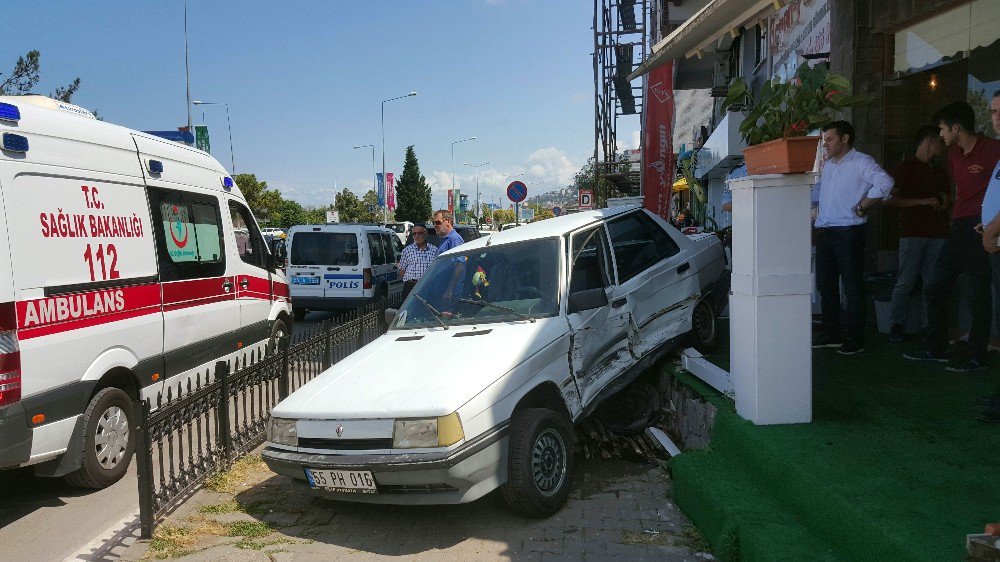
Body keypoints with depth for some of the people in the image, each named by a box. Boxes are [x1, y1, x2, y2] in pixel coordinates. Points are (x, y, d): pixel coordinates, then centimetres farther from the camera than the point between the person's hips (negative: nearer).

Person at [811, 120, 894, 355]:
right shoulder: (828, 165, 19)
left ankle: (855, 338, 3)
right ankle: (831, 333, 22)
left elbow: (885, 183, -21)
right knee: (826, 285, 12)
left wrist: (862, 206, -17)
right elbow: (816, 191, 31)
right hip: (824, 232, 8)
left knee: (852, 287, -3)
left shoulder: (861, 162, -6)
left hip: (848, 232, -8)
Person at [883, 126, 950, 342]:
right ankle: (897, 324, 0)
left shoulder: (940, 172, 22)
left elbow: (946, 198, 34)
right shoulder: (905, 168, 2)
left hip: (937, 234, 6)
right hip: (912, 233, -5)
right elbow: (889, 199, -9)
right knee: (906, 282, -7)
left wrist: (944, 202, 9)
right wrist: (923, 201, -11)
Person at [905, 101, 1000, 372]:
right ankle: (936, 349, 19)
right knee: (936, 287, 10)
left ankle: (976, 355, 5)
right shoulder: (954, 155, 14)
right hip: (959, 228, 9)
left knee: (977, 293, -4)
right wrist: (955, 218, 17)